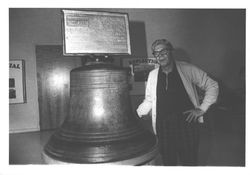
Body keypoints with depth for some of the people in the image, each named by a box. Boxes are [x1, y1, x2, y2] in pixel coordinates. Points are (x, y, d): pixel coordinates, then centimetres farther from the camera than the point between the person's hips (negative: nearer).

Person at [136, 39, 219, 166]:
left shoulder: (188, 70, -2)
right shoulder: (152, 75, 6)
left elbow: (212, 86, 5)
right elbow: (149, 101, 14)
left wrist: (202, 109, -2)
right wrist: (135, 114, 4)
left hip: (187, 123, -2)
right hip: (163, 126, 2)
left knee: (189, 162, 6)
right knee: (168, 162, 10)